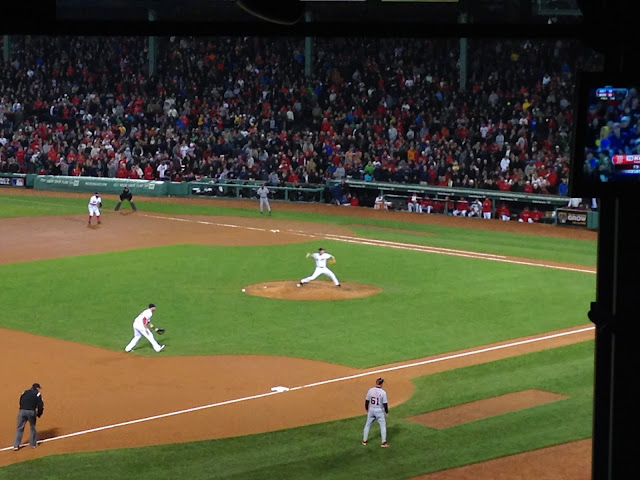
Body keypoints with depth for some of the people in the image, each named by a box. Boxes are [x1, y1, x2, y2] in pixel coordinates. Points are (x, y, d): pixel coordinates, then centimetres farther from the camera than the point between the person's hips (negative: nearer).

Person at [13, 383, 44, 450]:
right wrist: (39, 414, 14)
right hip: (31, 412, -2)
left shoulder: (24, 392, 20)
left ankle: (16, 445, -1)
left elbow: (20, 402, 19)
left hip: (22, 411, 2)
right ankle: (33, 444, 22)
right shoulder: (37, 394, 8)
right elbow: (40, 405, 1)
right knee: (32, 428, 17)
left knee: (19, 428, 5)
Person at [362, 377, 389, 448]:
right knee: (383, 426, 9)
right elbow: (385, 403, -13)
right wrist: (386, 412, 0)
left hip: (371, 410, 3)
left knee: (367, 425, 18)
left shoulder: (370, 390, -6)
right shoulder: (383, 392, -17)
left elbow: (367, 401, 2)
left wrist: (366, 409, 17)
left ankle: (364, 440, 24)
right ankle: (384, 442, 7)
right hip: (379, 411, -3)